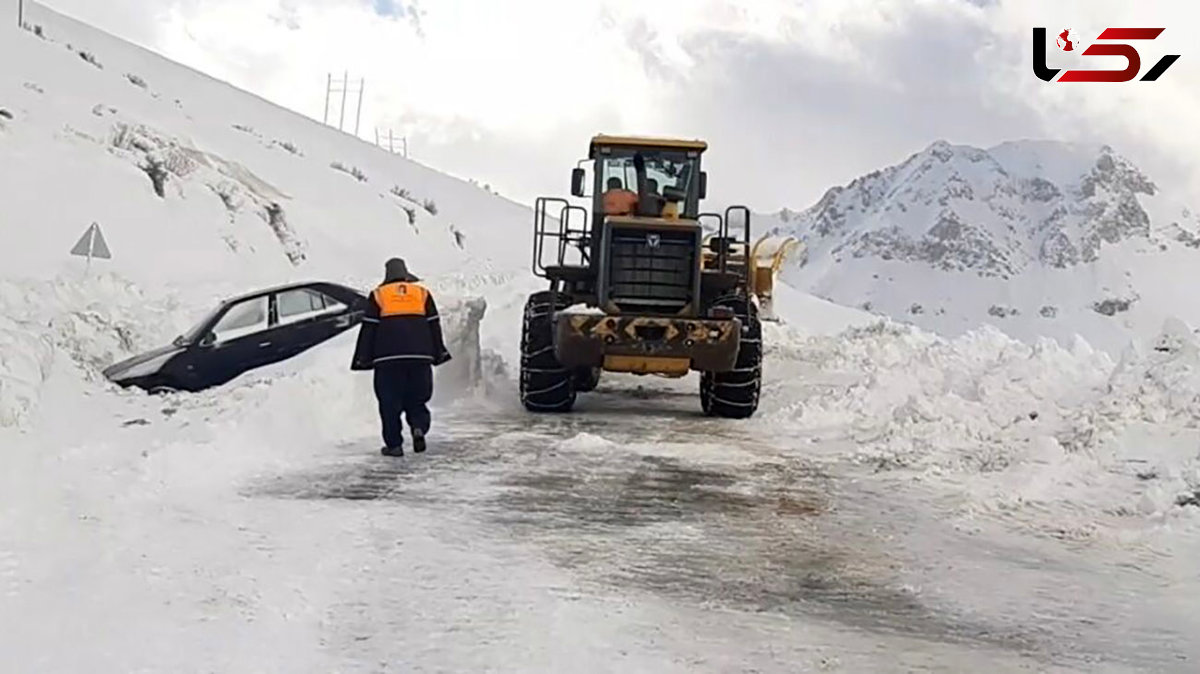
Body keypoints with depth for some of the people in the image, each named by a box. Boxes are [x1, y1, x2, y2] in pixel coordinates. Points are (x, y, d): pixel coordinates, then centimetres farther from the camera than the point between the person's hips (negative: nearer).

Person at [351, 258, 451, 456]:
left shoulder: (378, 295, 7)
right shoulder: (423, 293, 12)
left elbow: (368, 329, 4)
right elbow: (434, 326, 13)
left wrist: (363, 358, 8)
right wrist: (439, 354, 20)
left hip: (387, 358, -2)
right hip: (420, 356, 2)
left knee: (390, 402, 3)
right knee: (416, 398, 12)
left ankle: (394, 444, 0)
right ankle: (419, 427, -13)